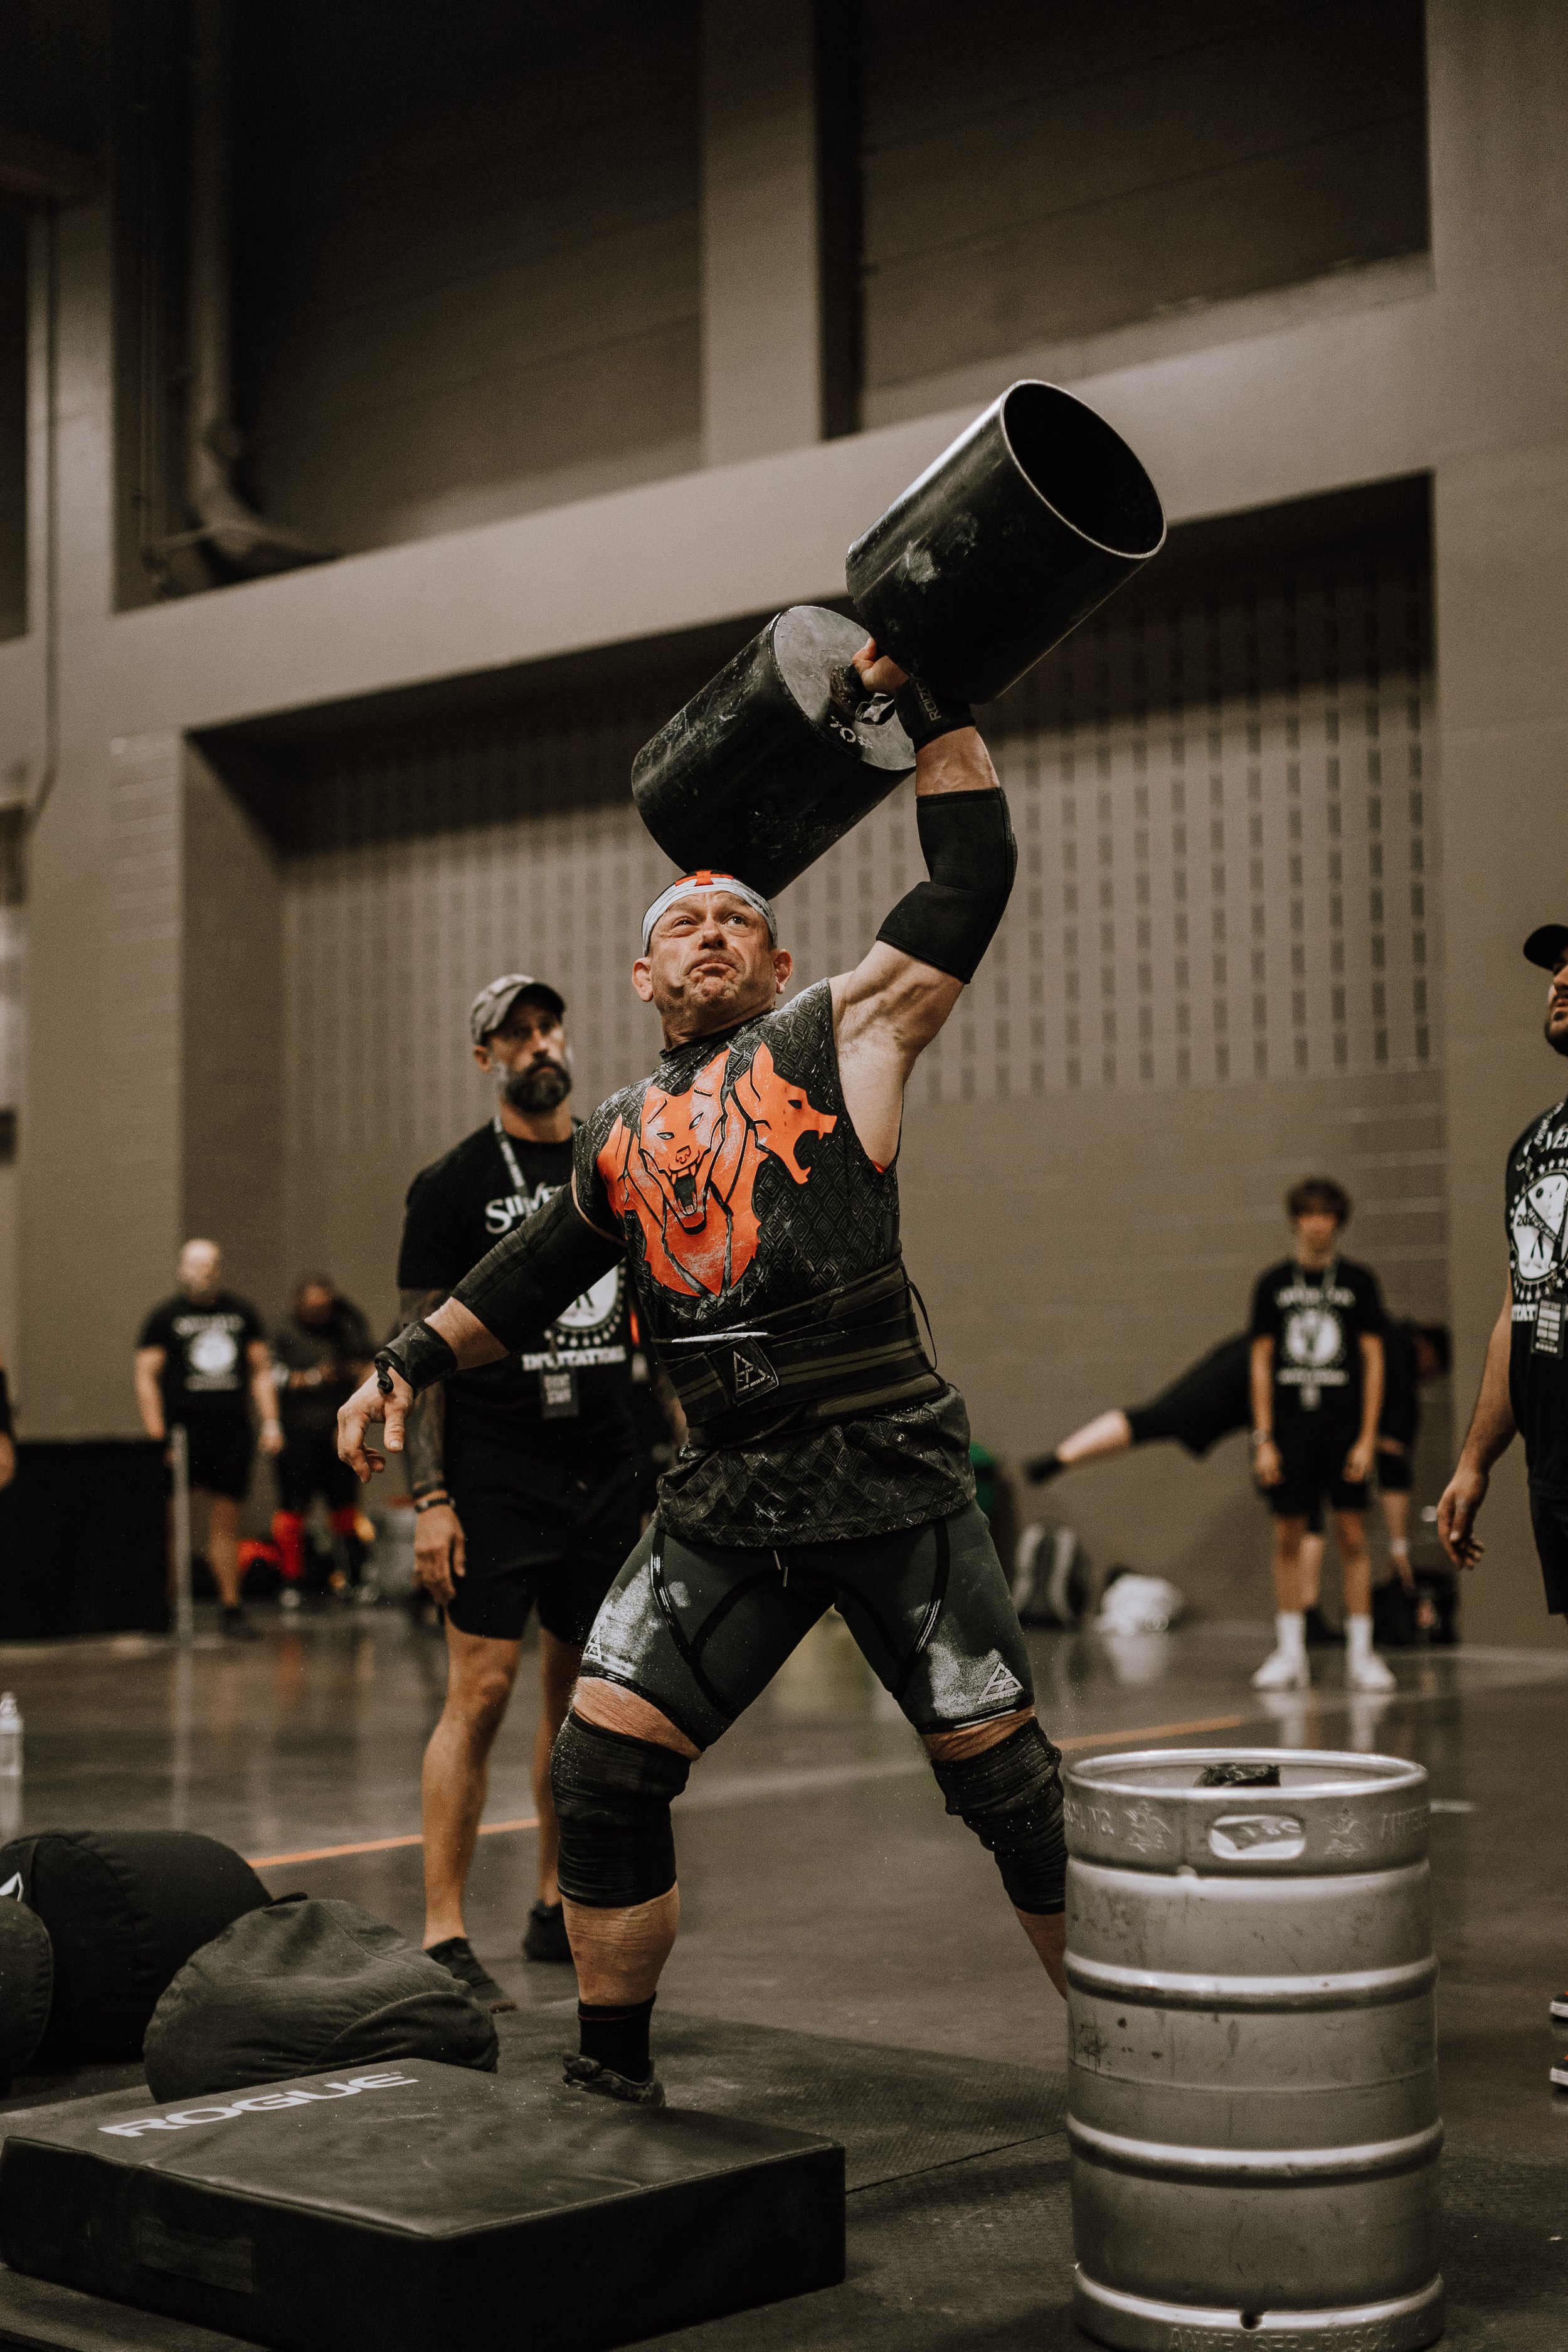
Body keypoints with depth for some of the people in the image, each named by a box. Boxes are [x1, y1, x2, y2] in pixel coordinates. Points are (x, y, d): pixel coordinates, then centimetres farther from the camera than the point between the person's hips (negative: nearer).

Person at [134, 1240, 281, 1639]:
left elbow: (261, 1370, 16)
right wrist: (157, 1438, -9)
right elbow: (147, 1377, -1)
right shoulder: (165, 1317, 3)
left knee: (226, 1524, 4)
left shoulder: (242, 1313, 14)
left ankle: (232, 1609, 8)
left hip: (231, 1434, 3)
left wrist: (271, 1422, 6)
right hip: (182, 1433, -3)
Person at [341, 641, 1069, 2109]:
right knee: (602, 1762, -1)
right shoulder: (623, 1139, 17)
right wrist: (410, 1361, 24)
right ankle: (612, 2070, 16)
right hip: (724, 1496, 4)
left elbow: (971, 876, -3)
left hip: (887, 1478, -4)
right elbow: (531, 1271, 30)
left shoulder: (843, 1034, 5)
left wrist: (930, 705, -6)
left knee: (1002, 1771, 0)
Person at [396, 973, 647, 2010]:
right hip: (497, 1479, -5)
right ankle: (444, 1936, -4)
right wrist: (430, 1498, -13)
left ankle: (559, 1911, 22)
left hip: (608, 1475, 5)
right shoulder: (456, 1184, -3)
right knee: (482, 1691, -9)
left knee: (586, 1691, 10)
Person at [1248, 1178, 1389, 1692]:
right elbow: (1261, 1362, 6)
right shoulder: (1273, 1284, 6)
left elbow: (1373, 1360, 3)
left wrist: (1367, 1436, -5)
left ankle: (1360, 1653, 5)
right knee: (1287, 1537, 2)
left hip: (1344, 1428, -1)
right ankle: (1290, 1654, 10)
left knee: (1353, 1537, -1)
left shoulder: (1359, 1282, 3)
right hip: (1289, 1428, 1)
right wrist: (1263, 1438, -1)